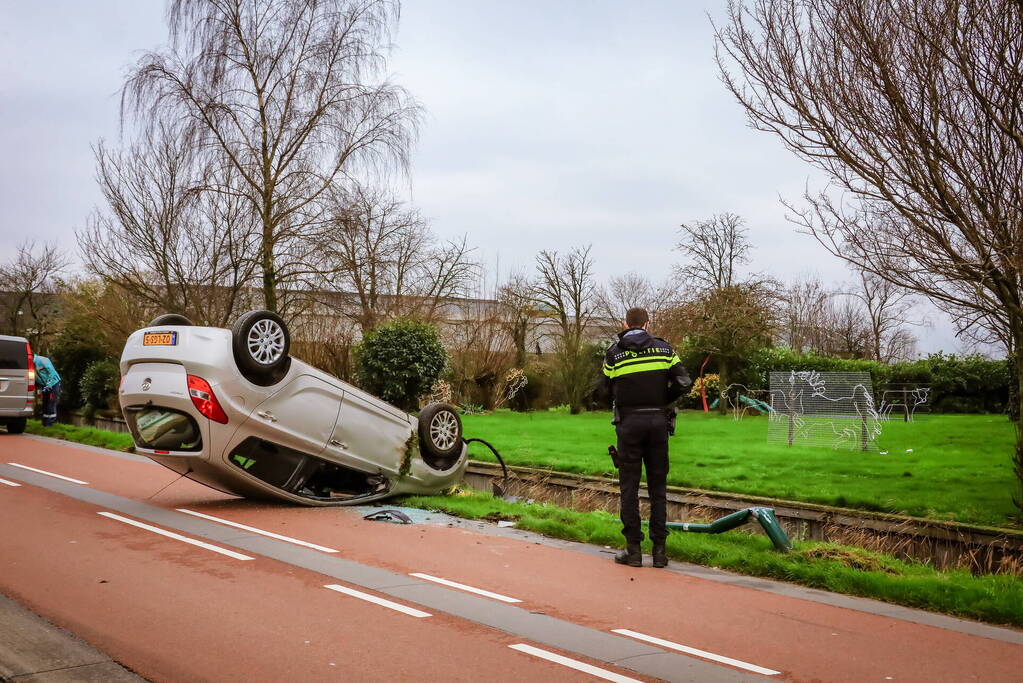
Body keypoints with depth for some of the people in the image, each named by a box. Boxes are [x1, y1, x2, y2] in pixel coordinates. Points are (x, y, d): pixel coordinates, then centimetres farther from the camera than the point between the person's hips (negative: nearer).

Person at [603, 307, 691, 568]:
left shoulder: (614, 353, 1)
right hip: (658, 421, 2)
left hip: (629, 422, -2)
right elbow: (682, 382, -3)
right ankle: (659, 549, 10)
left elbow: (607, 388, 2)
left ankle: (633, 549, 5)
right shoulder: (663, 348, 4)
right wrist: (663, 401, 11)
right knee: (658, 486, 9)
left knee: (629, 486, 5)